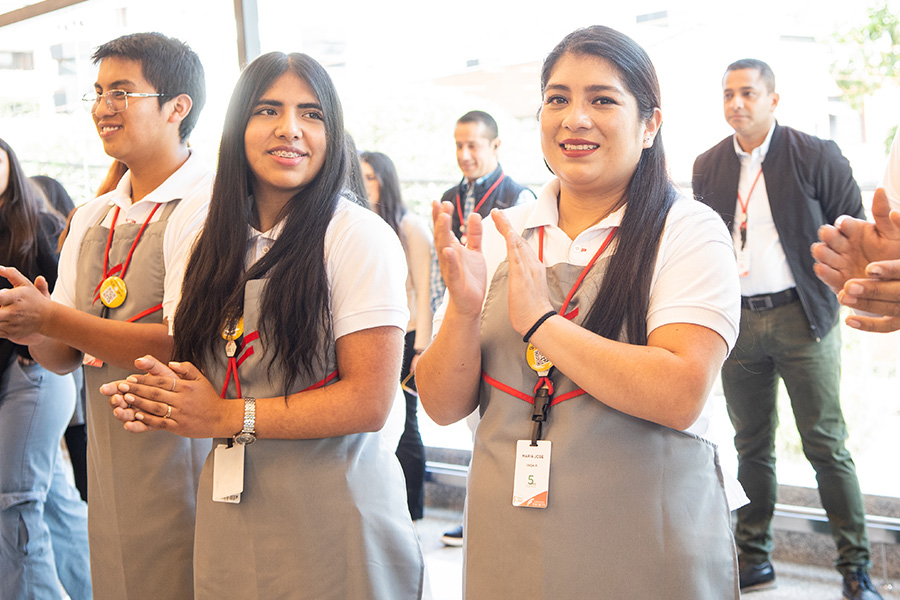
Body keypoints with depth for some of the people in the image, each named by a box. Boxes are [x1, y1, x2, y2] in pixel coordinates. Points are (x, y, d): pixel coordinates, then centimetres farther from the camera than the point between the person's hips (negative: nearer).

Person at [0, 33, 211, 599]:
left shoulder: (205, 207, -14)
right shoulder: (91, 217, 10)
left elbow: (185, 347, -22)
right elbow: (65, 356, 12)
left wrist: (50, 318, -21)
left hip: (182, 467, -7)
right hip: (111, 475, 7)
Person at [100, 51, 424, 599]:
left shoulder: (359, 237, -12)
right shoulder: (220, 243, 9)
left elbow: (369, 402, -17)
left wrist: (227, 417, -15)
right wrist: (163, 398, -3)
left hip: (332, 521, -6)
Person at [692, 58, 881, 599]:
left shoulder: (815, 156, -3)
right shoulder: (708, 165, 9)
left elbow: (856, 226, 3)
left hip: (801, 316, -3)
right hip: (738, 321, 4)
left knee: (827, 445, 0)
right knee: (752, 447, 12)